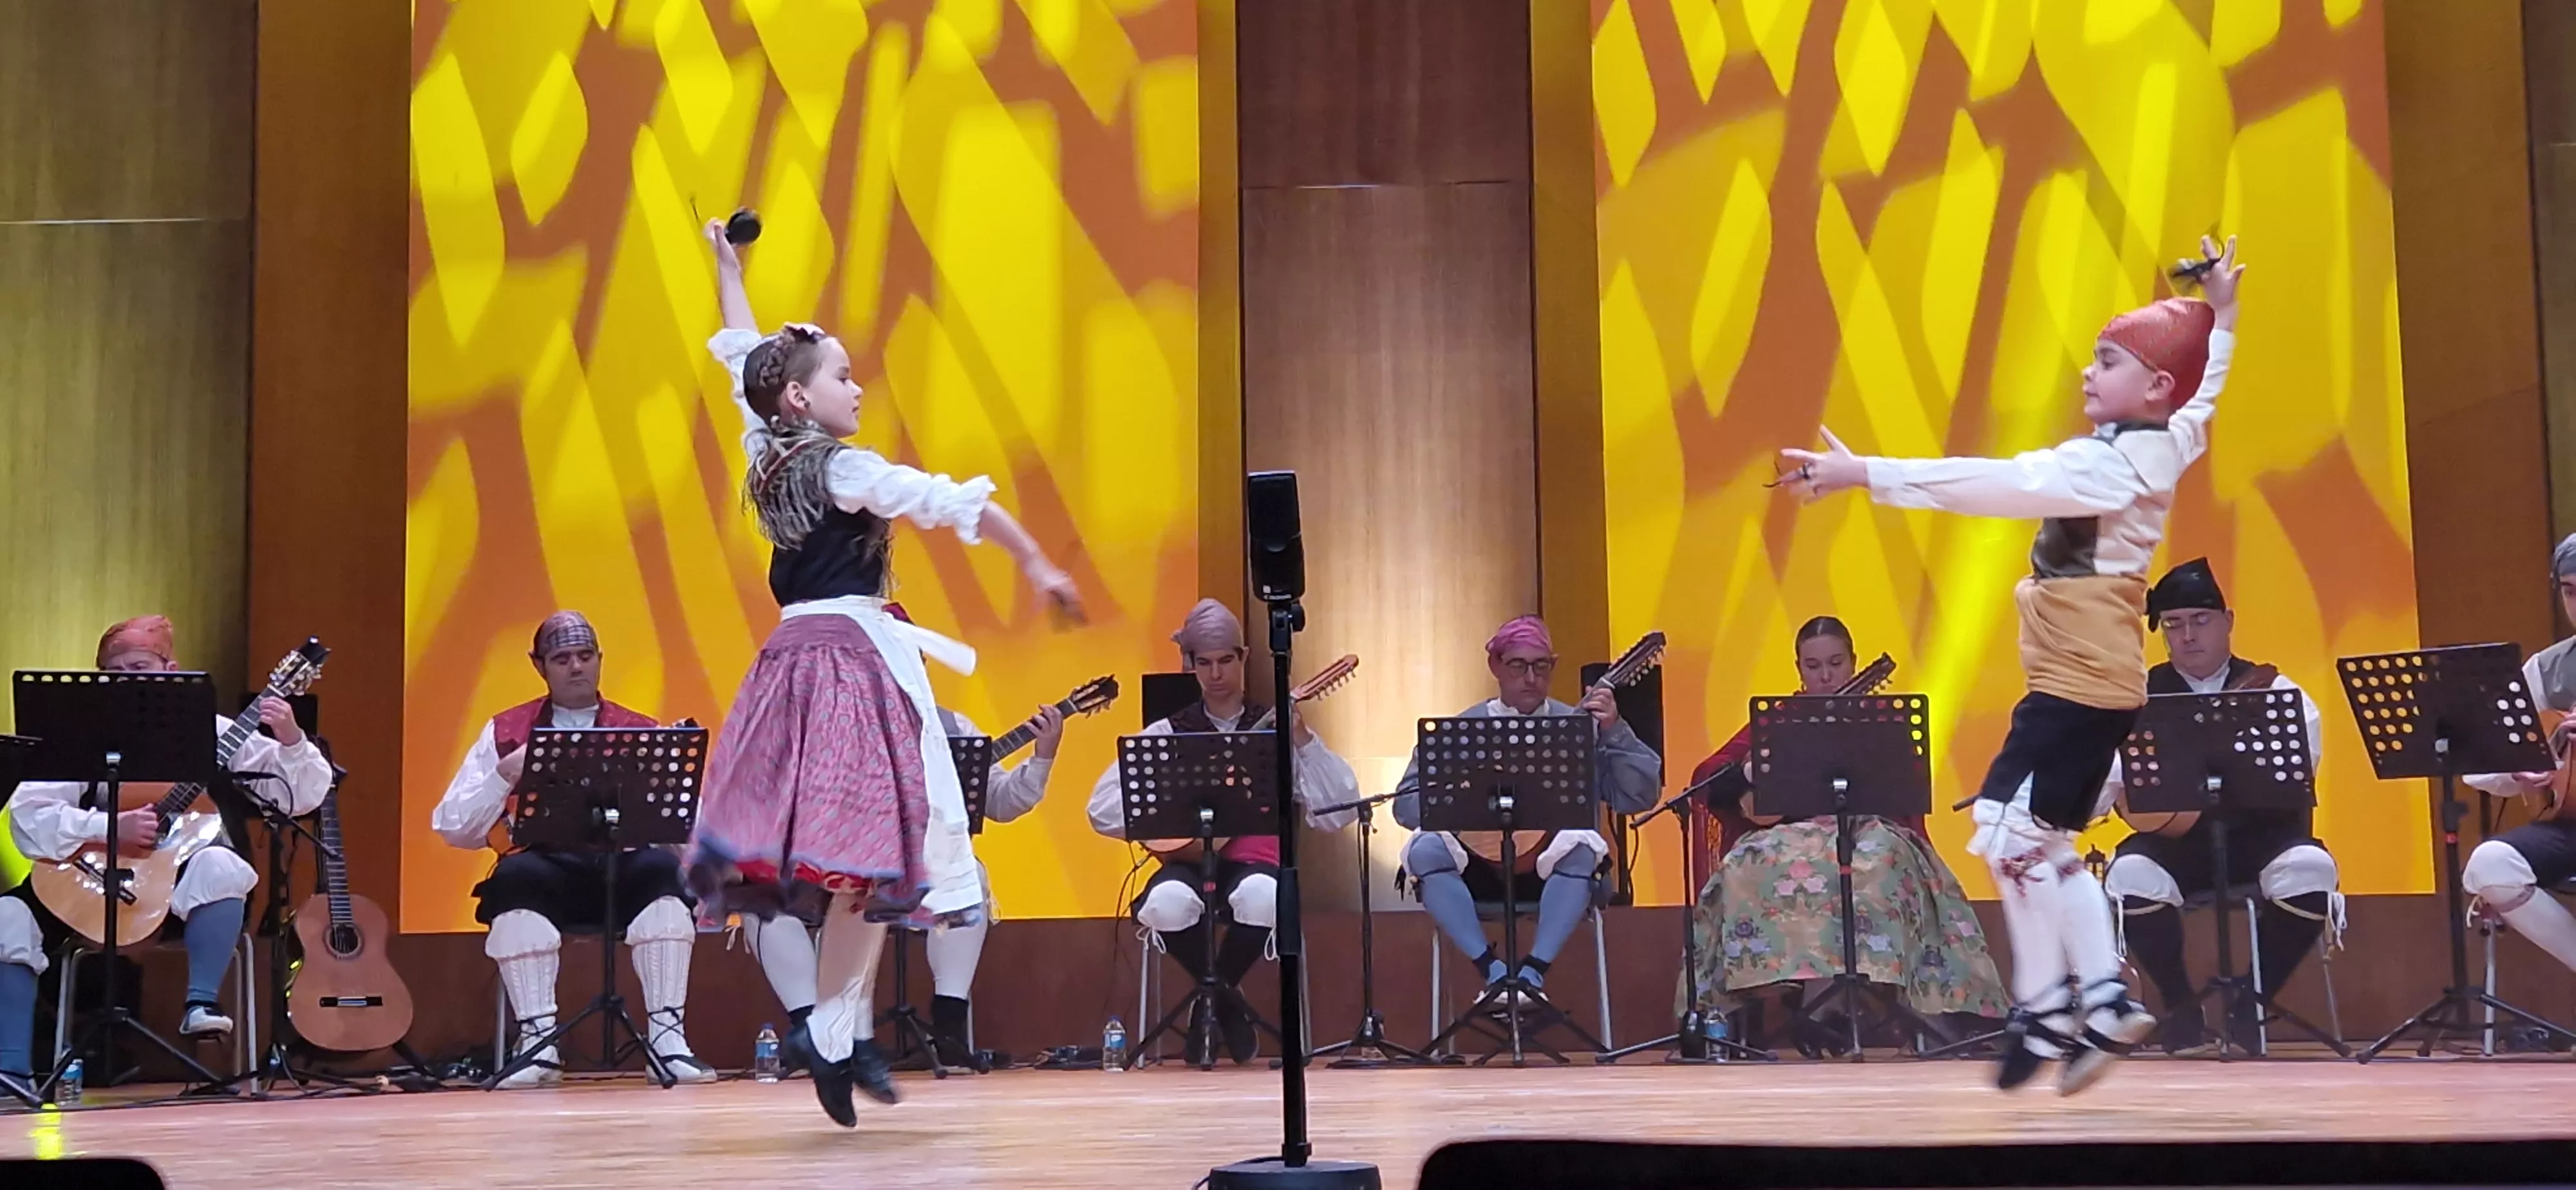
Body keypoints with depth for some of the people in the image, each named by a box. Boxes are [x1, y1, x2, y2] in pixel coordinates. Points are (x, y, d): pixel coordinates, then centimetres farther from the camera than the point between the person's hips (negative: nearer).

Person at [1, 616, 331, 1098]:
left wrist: (291, 741, -26)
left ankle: (199, 1005, -31)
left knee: (219, 865, -34)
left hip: (184, 883, -2)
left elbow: (301, 798, -7)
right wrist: (111, 828, -25)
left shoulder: (208, 733, -3)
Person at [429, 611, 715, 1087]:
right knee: (516, 878, -35)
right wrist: (505, 775, -6)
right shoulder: (505, 732, 15)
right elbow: (453, 828, 9)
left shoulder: (640, 731, 16)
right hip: (546, 866, -1)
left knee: (664, 868, -33)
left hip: (625, 866, 1)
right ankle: (538, 1041, -32)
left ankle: (667, 1037, -31)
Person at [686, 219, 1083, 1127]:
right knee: (873, 846, -8)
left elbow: (744, 355, 26)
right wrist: (1036, 565, -9)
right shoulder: (843, 469, -10)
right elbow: (955, 503, -15)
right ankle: (833, 1035, -11)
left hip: (794, 656, 9)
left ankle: (848, 1026, 10)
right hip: (855, 654, -9)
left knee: (857, 855, 10)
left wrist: (728, 267, 39)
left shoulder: (766, 452, 11)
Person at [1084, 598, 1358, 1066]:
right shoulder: (1168, 733, 11)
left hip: (1253, 862, 0)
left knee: (1261, 898, -38)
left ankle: (1212, 999, -5)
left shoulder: (1276, 730, 10)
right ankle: (1225, 997, -3)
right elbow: (1103, 809, 3)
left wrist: (1303, 741, -11)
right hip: (1189, 863, 1)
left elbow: (1338, 815, -1)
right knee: (1167, 903, -36)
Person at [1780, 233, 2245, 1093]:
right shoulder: (2163, 444, 8)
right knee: (2045, 845, 13)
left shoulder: (2108, 462, -18)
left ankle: (2046, 1011, -4)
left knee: (2011, 834, -10)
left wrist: (1866, 473, -29)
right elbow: (2202, 393, 31)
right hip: (2098, 679, 10)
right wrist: (2220, 316, 39)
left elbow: (1990, 485, -26)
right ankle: (2105, 1002, 14)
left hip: (2080, 683, -10)